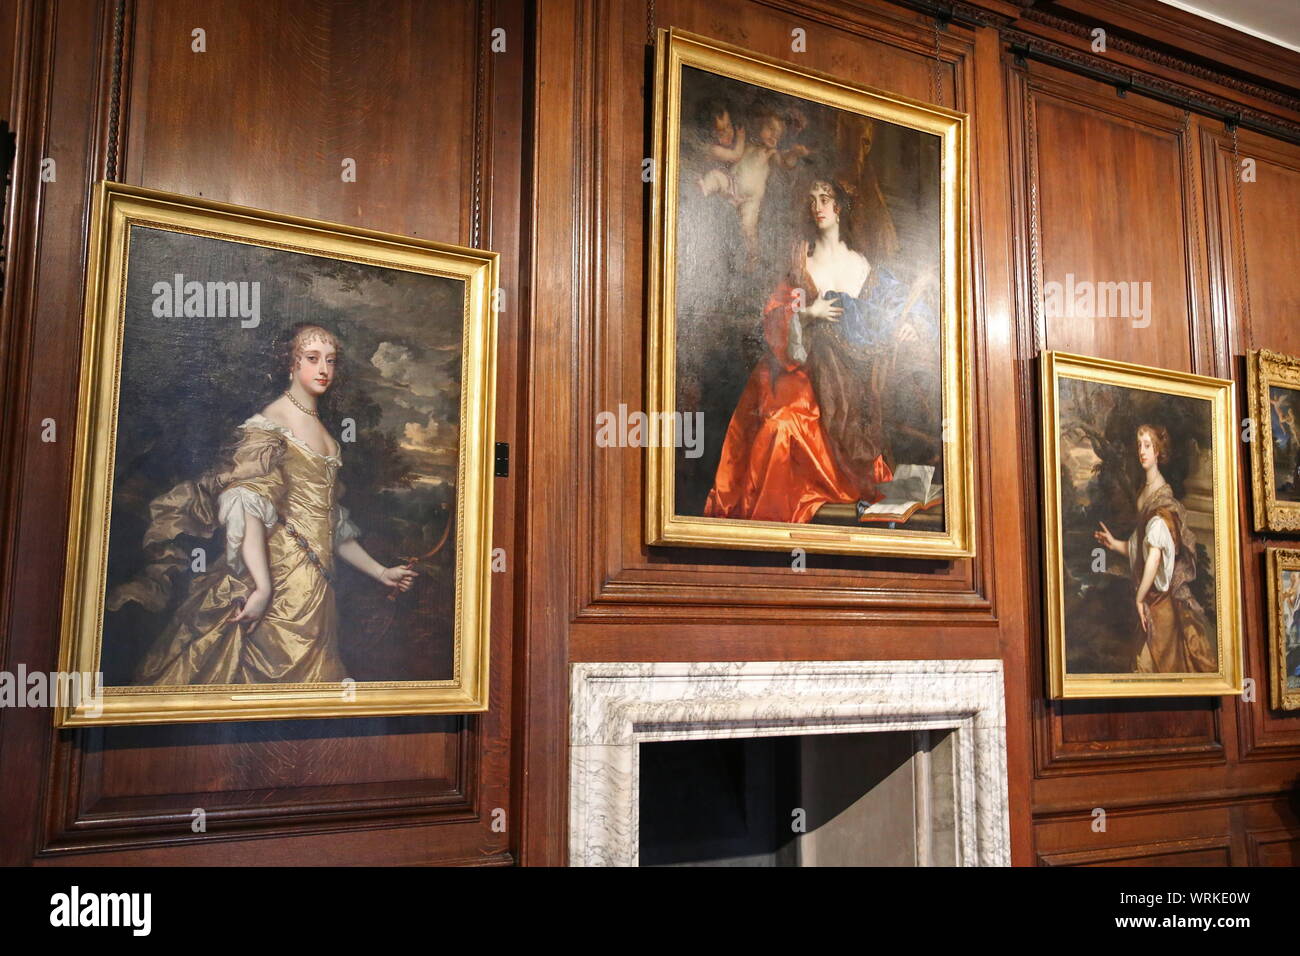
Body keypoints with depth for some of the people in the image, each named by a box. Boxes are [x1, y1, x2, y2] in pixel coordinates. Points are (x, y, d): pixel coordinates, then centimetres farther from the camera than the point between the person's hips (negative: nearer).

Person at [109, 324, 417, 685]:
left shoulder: (325, 434, 19)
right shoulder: (269, 424, -6)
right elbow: (246, 508, -20)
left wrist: (380, 572, 25)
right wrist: (262, 587, -30)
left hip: (316, 589, 8)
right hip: (278, 579, -8)